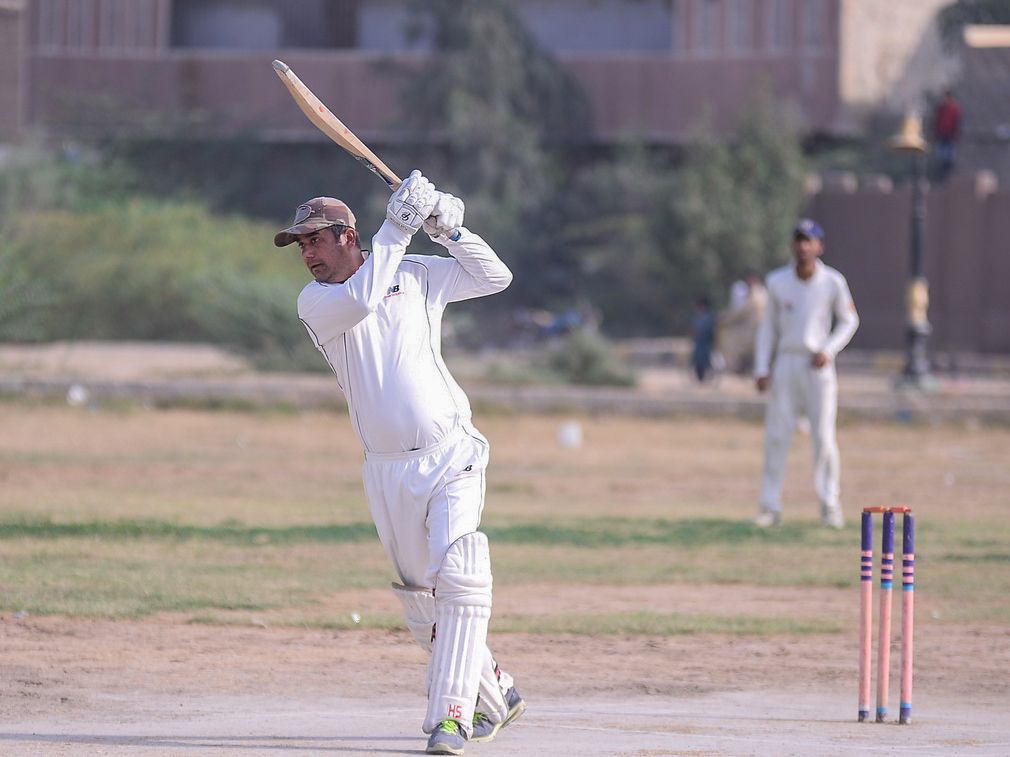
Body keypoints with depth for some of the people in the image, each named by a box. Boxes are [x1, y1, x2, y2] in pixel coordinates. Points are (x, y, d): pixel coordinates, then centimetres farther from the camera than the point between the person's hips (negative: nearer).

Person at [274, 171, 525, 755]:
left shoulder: (417, 274, 4)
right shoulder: (316, 302, 0)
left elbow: (495, 277, 7)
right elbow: (360, 300, -21)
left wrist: (450, 231, -7)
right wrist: (397, 229, -21)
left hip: (451, 457, -2)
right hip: (387, 471, 2)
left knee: (458, 579, -21)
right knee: (421, 603, 9)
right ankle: (495, 695, 29)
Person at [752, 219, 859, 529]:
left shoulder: (833, 283, -5)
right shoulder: (777, 282, 0)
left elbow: (849, 320, 7)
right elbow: (768, 327, 7)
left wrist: (829, 351, -8)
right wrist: (761, 369, 0)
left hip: (818, 365, -2)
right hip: (786, 364, 2)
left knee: (823, 437, -3)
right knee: (776, 435, -2)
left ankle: (829, 504, 7)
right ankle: (770, 505, 4)